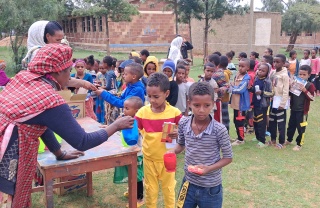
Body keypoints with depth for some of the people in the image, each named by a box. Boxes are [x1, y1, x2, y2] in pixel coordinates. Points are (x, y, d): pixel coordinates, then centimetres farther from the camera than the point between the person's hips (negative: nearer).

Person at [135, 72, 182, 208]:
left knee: (168, 188, 19)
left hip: (167, 158, -1)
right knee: (150, 189, 18)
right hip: (149, 158, 1)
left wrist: (178, 134, -25)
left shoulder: (174, 112, -14)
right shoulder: (142, 112, -11)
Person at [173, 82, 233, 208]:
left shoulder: (219, 130, -20)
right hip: (188, 183, 3)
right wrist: (172, 152, -10)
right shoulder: (183, 123, -9)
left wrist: (209, 168, -23)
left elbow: (228, 158, -10)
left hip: (211, 188, -3)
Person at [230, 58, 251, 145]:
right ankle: (239, 137, 29)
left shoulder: (246, 78, -17)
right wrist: (232, 87, -3)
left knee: (239, 121, -1)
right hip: (235, 102, 9)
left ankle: (241, 139, 12)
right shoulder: (237, 75, 8)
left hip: (241, 103, -9)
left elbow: (240, 90, -24)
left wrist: (232, 86, -11)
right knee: (236, 121, 16)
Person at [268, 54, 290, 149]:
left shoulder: (284, 75, -14)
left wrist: (283, 104, -18)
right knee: (271, 121, 15)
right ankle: (273, 139, 28)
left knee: (281, 122, 1)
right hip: (273, 100, 8)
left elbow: (286, 91, -16)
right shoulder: (273, 73, 7)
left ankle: (281, 142, 11)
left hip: (280, 101, -7)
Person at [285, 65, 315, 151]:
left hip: (302, 111, -5)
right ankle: (289, 140, 35)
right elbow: (290, 94, 13)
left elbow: (312, 98, -16)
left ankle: (299, 144, 16)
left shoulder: (310, 85, -10)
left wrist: (305, 90, -26)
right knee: (291, 125, 17)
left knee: (301, 128, 3)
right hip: (293, 109, 5)